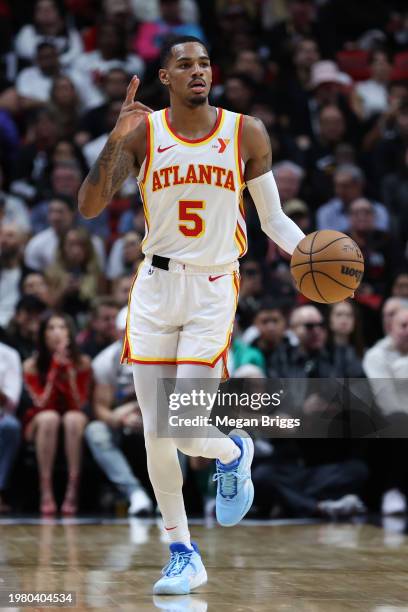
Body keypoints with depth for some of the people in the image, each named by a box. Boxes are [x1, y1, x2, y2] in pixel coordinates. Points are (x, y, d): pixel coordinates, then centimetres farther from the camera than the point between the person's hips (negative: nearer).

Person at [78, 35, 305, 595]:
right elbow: (89, 206, -12)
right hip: (156, 287, 2)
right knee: (155, 435, 3)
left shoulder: (246, 134, -2)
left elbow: (273, 218, 6)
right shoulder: (142, 132, -3)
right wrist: (117, 138, -23)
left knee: (187, 433, -11)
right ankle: (182, 554, 19)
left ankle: (233, 454, 26)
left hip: (214, 290, -2)